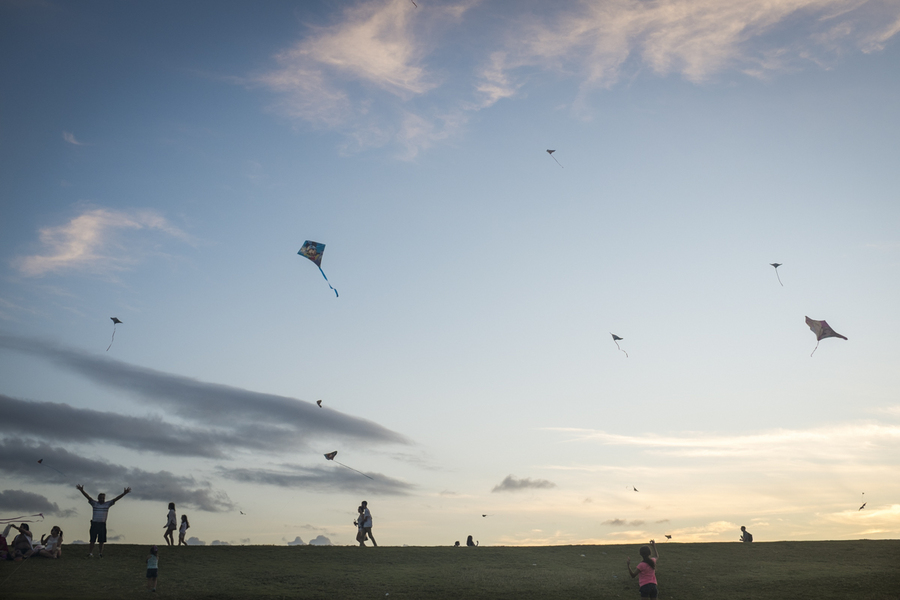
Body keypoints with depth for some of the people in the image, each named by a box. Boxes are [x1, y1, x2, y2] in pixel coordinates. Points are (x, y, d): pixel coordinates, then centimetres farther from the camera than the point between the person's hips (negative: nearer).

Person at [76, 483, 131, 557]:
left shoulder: (107, 504, 7)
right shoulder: (94, 503, 3)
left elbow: (116, 499, 1)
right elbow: (87, 496, -8)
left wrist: (124, 493, -7)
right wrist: (81, 490, -21)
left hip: (102, 524, 1)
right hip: (94, 523, -1)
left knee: (101, 541, 4)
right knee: (92, 540, -1)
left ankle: (101, 554, 10)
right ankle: (90, 553, 5)